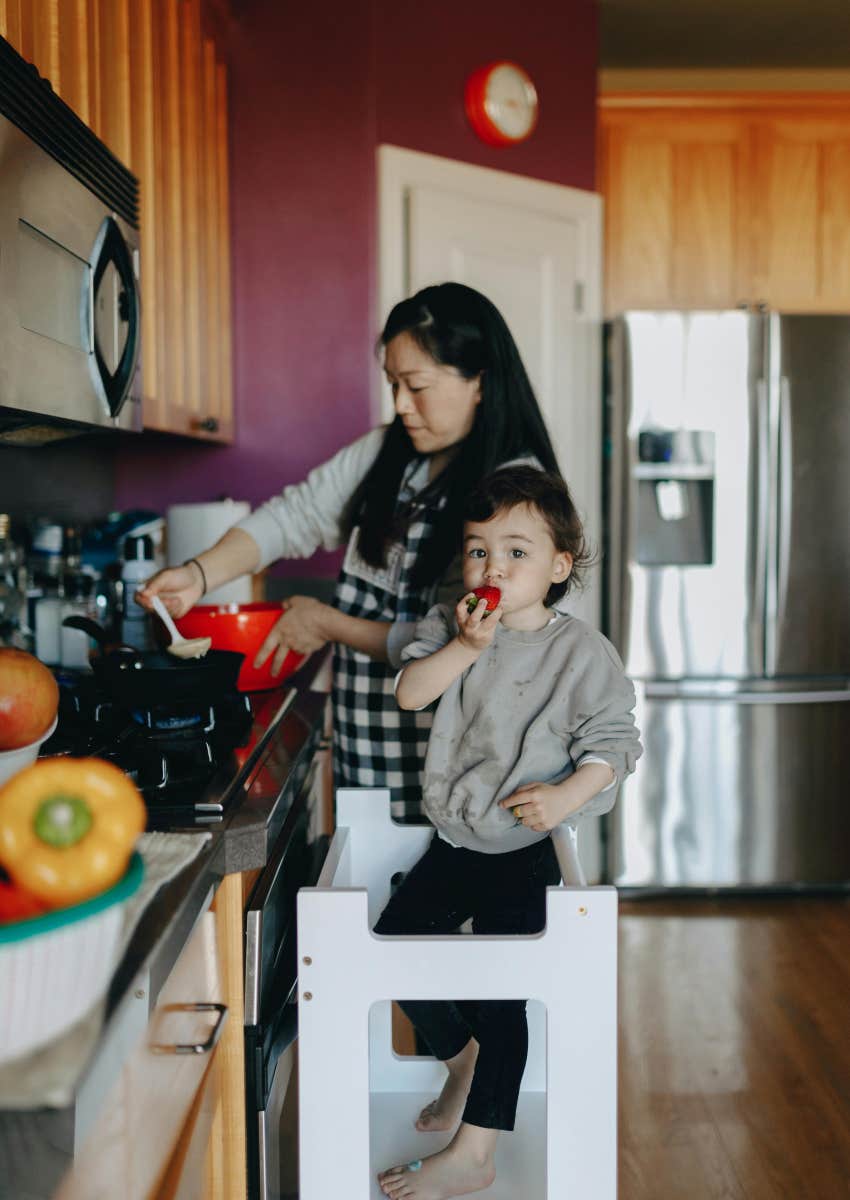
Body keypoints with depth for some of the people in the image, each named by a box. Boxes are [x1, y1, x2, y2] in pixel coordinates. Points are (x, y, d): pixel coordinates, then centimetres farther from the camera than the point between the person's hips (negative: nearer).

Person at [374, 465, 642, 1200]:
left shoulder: (580, 651, -11)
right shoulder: (452, 628, 1)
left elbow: (614, 741, -10)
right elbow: (410, 692, -10)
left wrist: (567, 794, -24)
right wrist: (465, 647, -23)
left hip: (524, 849, -5)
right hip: (454, 841, 6)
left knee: (499, 993, -5)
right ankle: (462, 1058, 34)